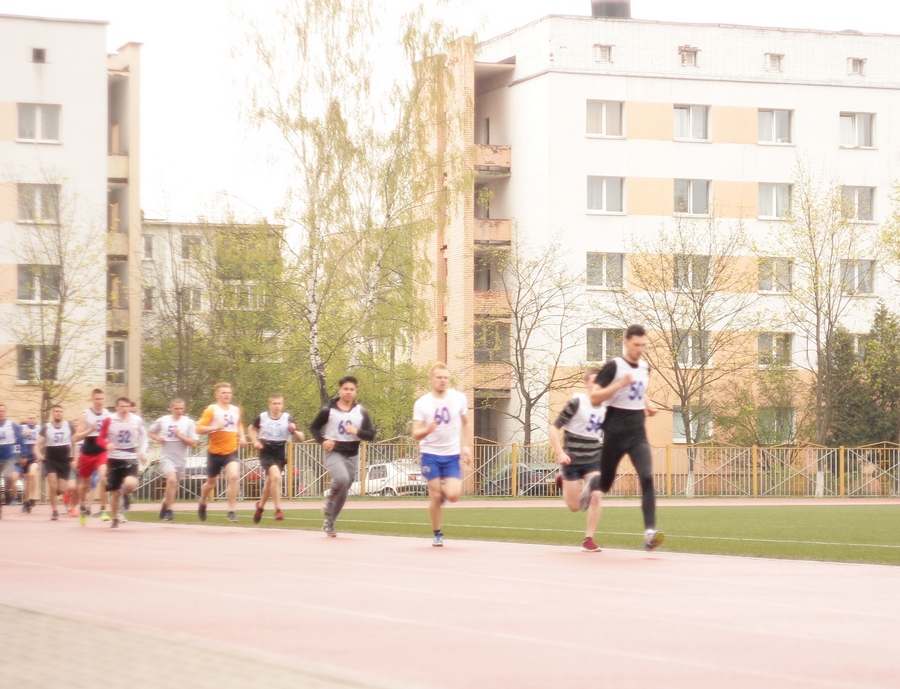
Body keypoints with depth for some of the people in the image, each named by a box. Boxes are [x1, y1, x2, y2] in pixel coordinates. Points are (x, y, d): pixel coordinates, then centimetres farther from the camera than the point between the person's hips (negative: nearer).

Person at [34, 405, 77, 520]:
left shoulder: (69, 426, -1)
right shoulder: (46, 428, -6)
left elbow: (73, 444, 9)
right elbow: (37, 445, -10)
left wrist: (73, 459, 2)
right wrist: (39, 455, -30)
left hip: (65, 461, 1)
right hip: (50, 460, -1)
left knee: (62, 490, -3)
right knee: (53, 486, -18)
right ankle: (54, 511, -4)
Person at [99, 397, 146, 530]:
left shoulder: (137, 420, 0)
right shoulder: (109, 421, -5)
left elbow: (143, 436, 17)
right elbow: (101, 438, 0)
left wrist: (142, 452, 8)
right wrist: (107, 445, -21)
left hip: (131, 458, 0)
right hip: (114, 459, 0)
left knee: (131, 483, -25)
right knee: (115, 492, 4)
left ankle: (126, 494, 13)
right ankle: (115, 519, 23)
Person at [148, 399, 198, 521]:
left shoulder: (189, 423, -3)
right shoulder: (162, 421, -1)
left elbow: (193, 443, -6)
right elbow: (151, 432, 17)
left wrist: (180, 435, -16)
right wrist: (157, 438, -4)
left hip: (181, 459, 2)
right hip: (166, 457, -2)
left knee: (173, 486, 14)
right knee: (172, 479, -25)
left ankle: (165, 503, 45)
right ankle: (169, 510, -14)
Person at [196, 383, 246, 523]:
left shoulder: (236, 410, 9)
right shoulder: (211, 410, -8)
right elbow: (199, 428, -15)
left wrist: (242, 437, 10)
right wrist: (215, 427, -29)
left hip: (231, 452, 3)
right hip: (215, 452, -2)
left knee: (233, 477, -21)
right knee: (211, 482, 12)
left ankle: (231, 511, -15)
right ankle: (202, 504, 43)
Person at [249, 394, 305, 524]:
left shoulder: (288, 419, -7)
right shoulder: (262, 417, -5)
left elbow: (301, 438, -6)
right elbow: (251, 428, 16)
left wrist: (294, 431, -25)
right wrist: (255, 442, 1)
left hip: (280, 454, 2)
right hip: (266, 452, -2)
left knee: (270, 483, 15)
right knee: (276, 476, -25)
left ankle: (261, 506, 42)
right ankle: (278, 510, -18)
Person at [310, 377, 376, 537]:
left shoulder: (361, 412, 2)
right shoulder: (328, 410, -4)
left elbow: (371, 434, 1)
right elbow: (314, 427, 7)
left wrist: (357, 432, -19)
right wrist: (322, 441, -11)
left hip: (352, 455, 3)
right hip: (334, 452, -3)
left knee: (343, 492, 7)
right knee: (341, 479, -31)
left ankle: (329, 523, 23)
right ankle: (329, 499, 0)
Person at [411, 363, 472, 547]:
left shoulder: (459, 398, -1)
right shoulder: (422, 403, -6)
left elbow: (464, 423, 18)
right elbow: (416, 434, -10)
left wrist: (464, 446, 14)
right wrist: (427, 430, -31)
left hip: (452, 454, 1)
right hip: (430, 454, -1)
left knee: (452, 495, -13)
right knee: (435, 496, -3)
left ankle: (449, 486, 24)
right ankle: (437, 534, 15)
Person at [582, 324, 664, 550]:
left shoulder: (644, 368, 11)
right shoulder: (613, 367, -9)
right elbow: (594, 398, -13)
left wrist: (647, 404, 11)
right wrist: (619, 384, -23)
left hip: (638, 434, 4)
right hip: (615, 434, -4)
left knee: (647, 478, -17)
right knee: (605, 485, 9)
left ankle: (649, 532, -24)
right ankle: (592, 484, 49)